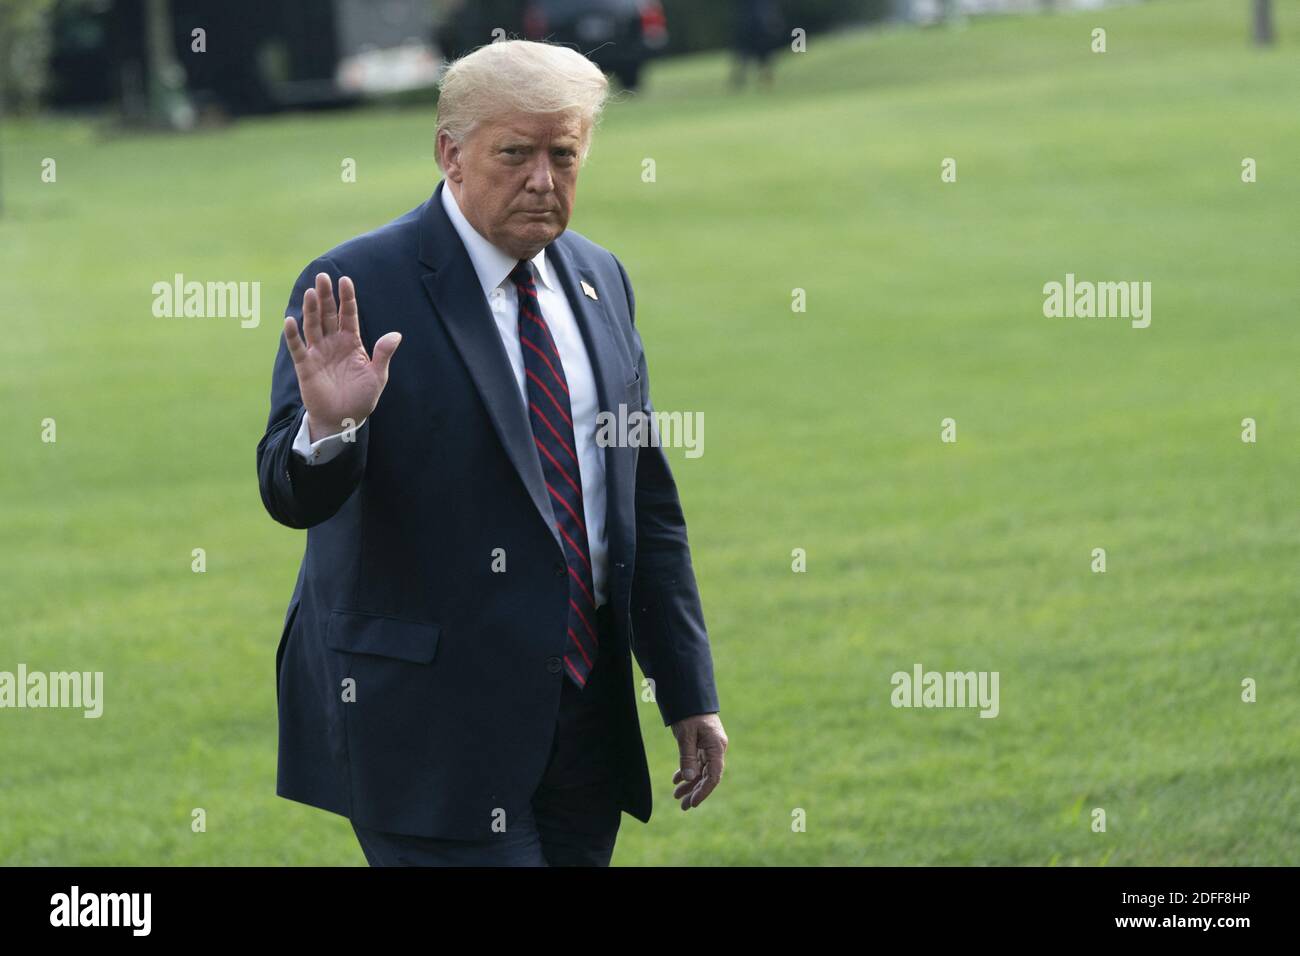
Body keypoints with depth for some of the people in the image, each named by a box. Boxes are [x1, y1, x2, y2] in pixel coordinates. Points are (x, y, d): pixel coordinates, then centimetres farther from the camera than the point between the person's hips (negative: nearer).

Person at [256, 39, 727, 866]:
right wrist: (328, 426, -37)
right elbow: (293, 496, -14)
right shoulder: (363, 287, -9)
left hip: (588, 719, 6)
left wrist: (690, 694, 14)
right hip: (432, 726, -6)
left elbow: (649, 500, 16)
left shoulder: (601, 280, 11)